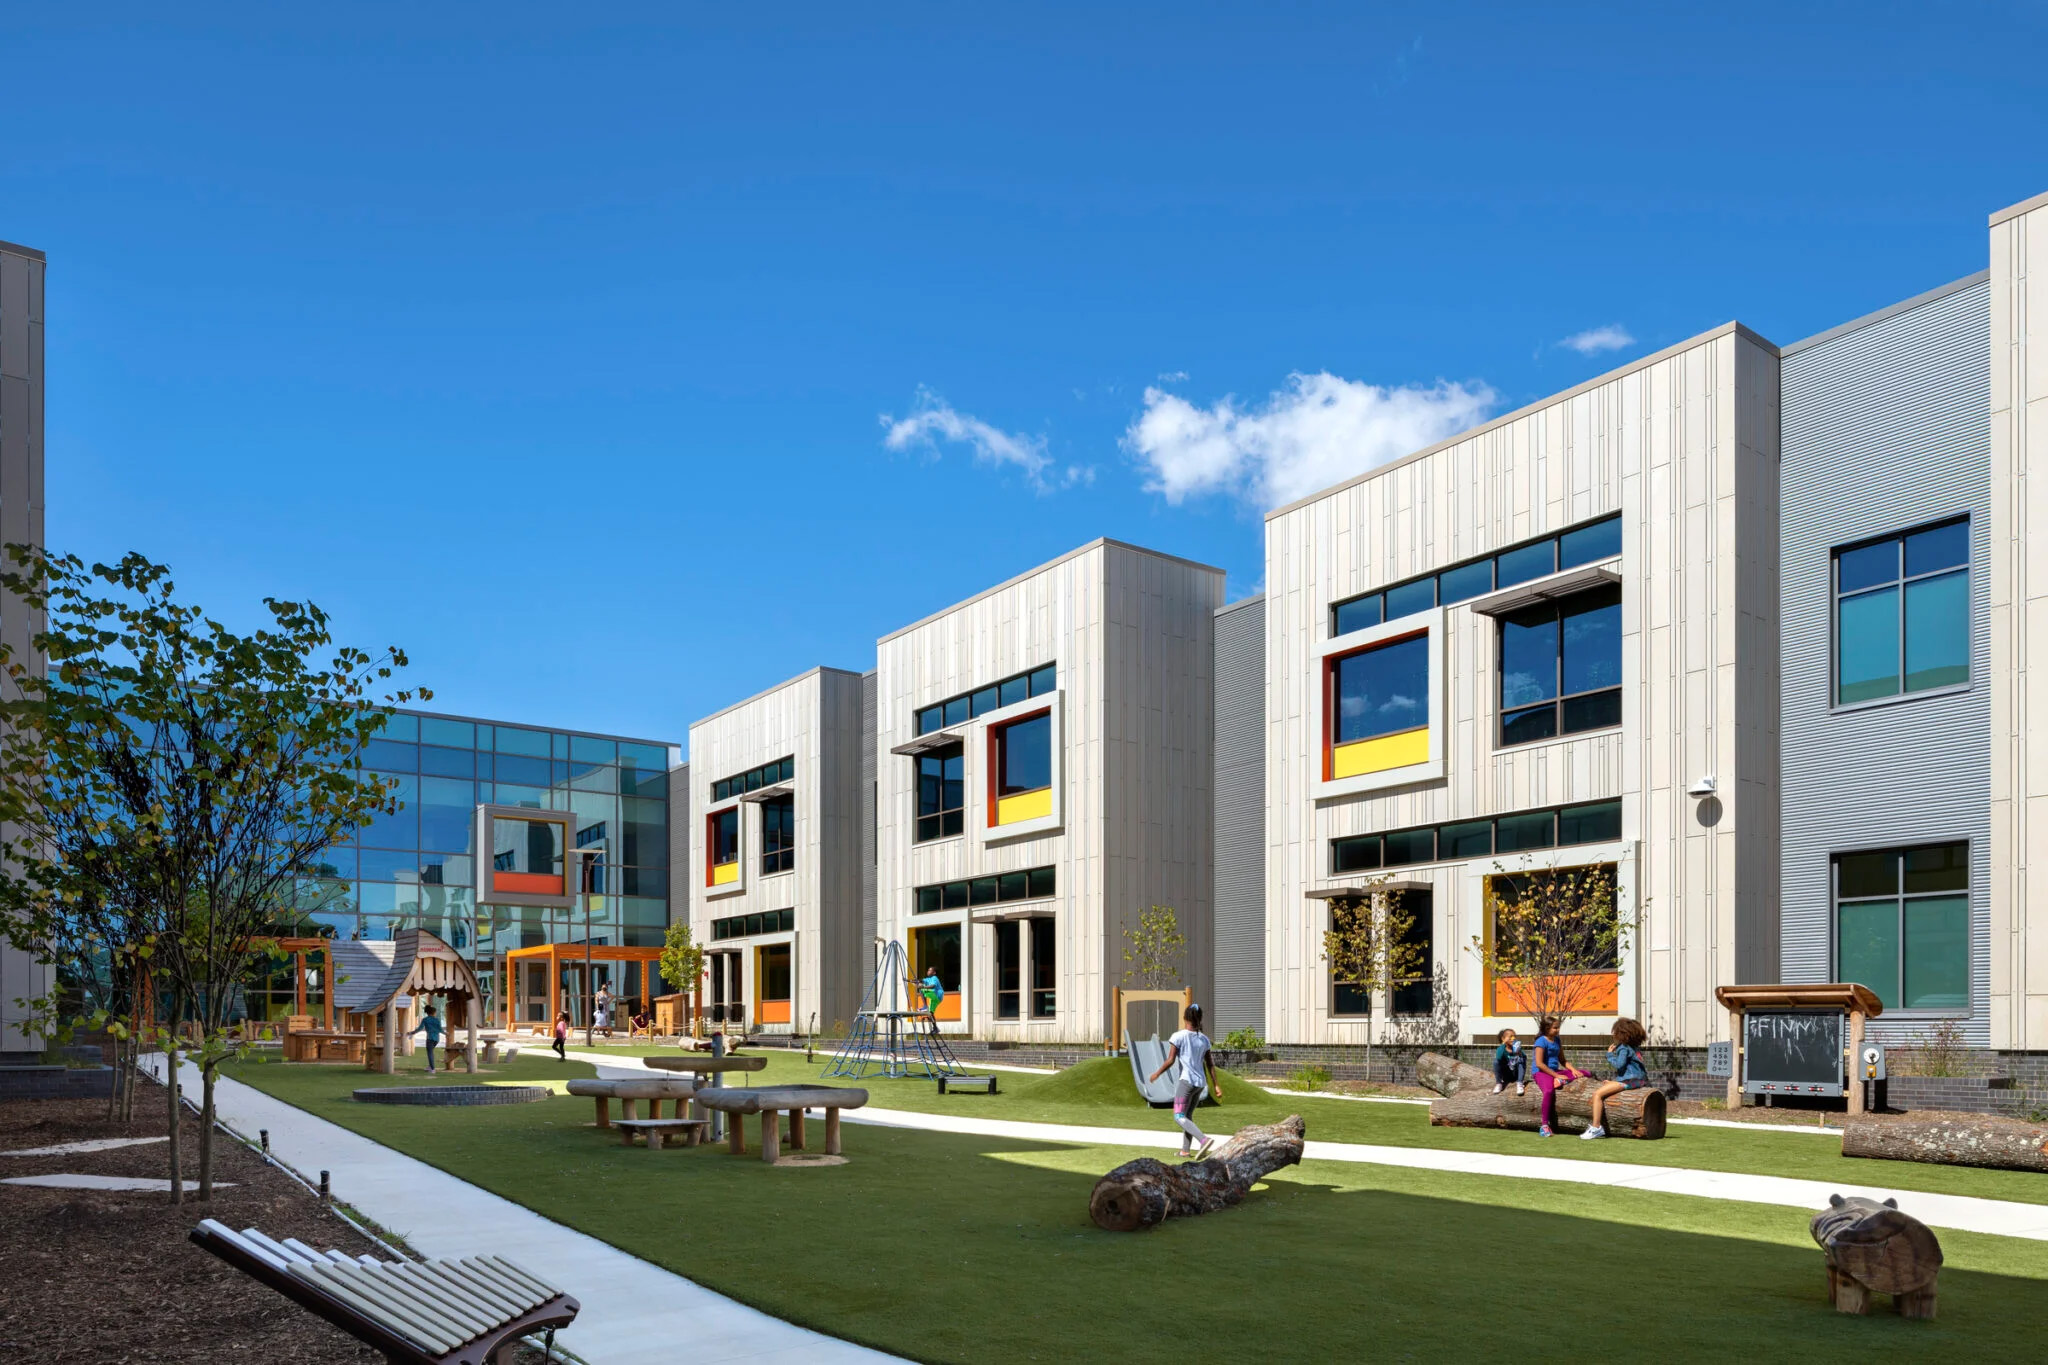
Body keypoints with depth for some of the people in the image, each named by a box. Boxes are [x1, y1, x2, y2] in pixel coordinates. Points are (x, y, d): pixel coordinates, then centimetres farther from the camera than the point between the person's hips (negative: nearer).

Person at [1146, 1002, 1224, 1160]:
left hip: (1185, 1081, -6)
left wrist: (1157, 1074, 3)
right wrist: (1216, 1085, 11)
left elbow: (1170, 1061, -11)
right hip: (1200, 1083, 6)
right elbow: (1210, 1064, 9)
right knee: (1188, 1115, 18)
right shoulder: (1204, 1039, 9)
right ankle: (1185, 1150, 15)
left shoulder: (1178, 1037, -7)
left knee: (1179, 1117, -6)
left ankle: (1204, 1139, -25)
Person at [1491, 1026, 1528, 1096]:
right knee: (1496, 1062, -26)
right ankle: (1498, 1083, -12)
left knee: (1522, 1059, -23)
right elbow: (1499, 1058, -32)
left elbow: (1525, 1057, -23)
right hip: (1505, 1075, -1)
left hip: (1516, 1074, 1)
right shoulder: (1501, 1049, -12)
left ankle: (1520, 1083, -24)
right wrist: (1504, 1044, -37)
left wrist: (1519, 1053, -43)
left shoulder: (1517, 1049, -7)